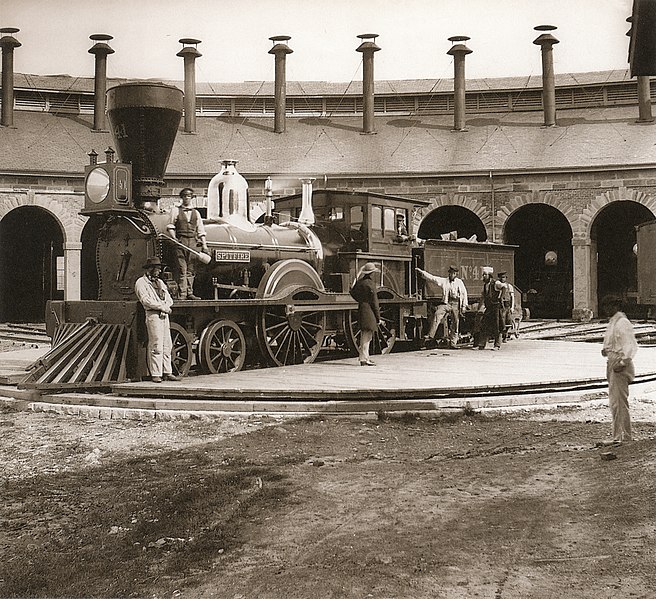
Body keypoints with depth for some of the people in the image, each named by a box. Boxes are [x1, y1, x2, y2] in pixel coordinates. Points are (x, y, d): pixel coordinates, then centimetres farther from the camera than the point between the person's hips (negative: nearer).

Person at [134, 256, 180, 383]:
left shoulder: (160, 282, 24)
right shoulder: (141, 282, 1)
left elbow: (169, 299, 18)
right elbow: (146, 300, -12)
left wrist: (166, 306, -3)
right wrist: (161, 307, -12)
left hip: (164, 315, 7)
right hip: (153, 315, -7)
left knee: (167, 346, 6)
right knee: (156, 346, -10)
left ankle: (167, 373, 11)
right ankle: (155, 374, -7)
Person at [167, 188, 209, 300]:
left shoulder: (196, 213, 17)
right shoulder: (176, 210, 9)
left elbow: (201, 231, 14)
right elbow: (170, 226, 6)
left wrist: (204, 246, 6)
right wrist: (174, 238, -10)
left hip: (193, 242, 3)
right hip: (180, 241, -3)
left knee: (191, 270, 4)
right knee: (182, 269, -7)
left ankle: (189, 293, 8)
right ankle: (182, 294, -8)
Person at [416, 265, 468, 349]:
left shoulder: (459, 282, 11)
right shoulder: (443, 281, 10)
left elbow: (464, 293, 12)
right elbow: (432, 278, 4)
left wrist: (464, 306, 7)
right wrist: (421, 272, -6)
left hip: (456, 304, 1)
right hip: (446, 303, -1)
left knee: (455, 323, 3)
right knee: (437, 314, -25)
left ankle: (453, 343, 13)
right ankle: (430, 336, -26)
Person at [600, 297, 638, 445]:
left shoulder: (623, 323, -12)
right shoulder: (612, 322, 17)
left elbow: (630, 346, -18)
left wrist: (622, 362, -23)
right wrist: (605, 350, 12)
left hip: (620, 366, -10)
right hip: (612, 363, 10)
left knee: (619, 402, -9)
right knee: (614, 402, 13)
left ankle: (623, 438, -5)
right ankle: (619, 436, 20)